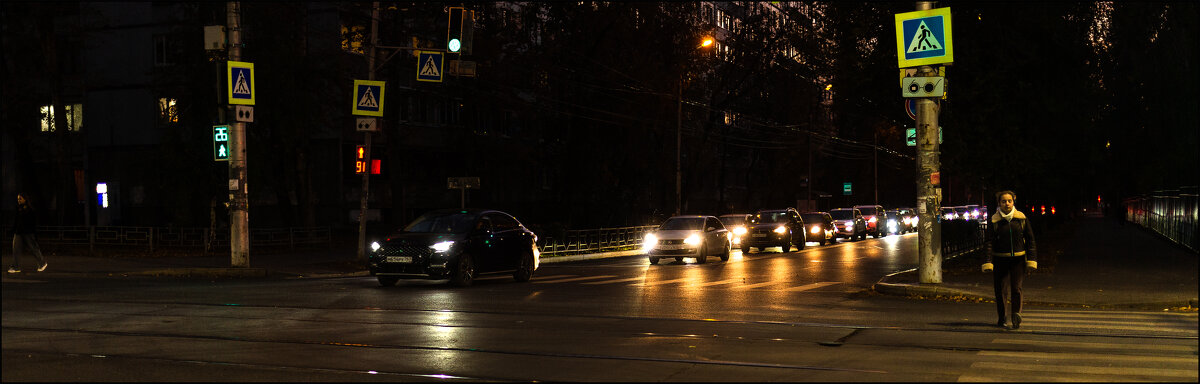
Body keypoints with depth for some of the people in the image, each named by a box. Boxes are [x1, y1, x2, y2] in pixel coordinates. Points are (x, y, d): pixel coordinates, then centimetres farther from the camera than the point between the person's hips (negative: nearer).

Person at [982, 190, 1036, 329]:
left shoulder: (1021, 218, 2)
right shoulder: (994, 221, -2)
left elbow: (1030, 240, 7)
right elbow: (990, 242, -1)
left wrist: (1031, 260, 3)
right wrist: (988, 262, -6)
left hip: (1018, 259, 0)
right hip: (1000, 259, 0)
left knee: (1016, 288, -7)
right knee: (999, 289, 4)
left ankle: (1016, 317, -2)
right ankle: (1001, 317, 20)